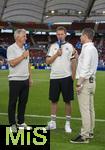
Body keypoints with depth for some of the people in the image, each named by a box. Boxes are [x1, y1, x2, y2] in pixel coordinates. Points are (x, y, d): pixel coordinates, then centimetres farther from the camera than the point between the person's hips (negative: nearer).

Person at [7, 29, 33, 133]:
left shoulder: (25, 49, 14)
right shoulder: (11, 48, -9)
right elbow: (12, 63, -20)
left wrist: (30, 77, 15)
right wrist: (23, 56, -12)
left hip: (25, 80, 7)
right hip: (15, 80, -7)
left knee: (23, 102, 11)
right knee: (13, 103, 1)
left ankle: (21, 122, 20)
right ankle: (12, 124, 8)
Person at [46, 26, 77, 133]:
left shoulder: (70, 46, 2)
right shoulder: (53, 46, 9)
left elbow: (73, 62, 0)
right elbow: (47, 61, 2)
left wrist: (73, 75, -8)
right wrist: (56, 54, -11)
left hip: (66, 77, -2)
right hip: (54, 77, 2)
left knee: (67, 101, 2)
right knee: (53, 100, 7)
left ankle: (67, 123, 10)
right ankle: (53, 122, 16)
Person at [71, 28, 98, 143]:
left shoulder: (87, 49, -14)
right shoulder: (93, 48, 16)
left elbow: (85, 68, -20)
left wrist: (79, 83, -20)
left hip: (85, 81, -10)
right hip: (91, 80, 10)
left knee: (84, 109, -9)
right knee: (90, 108, 13)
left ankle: (85, 136, -8)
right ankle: (90, 132, 21)